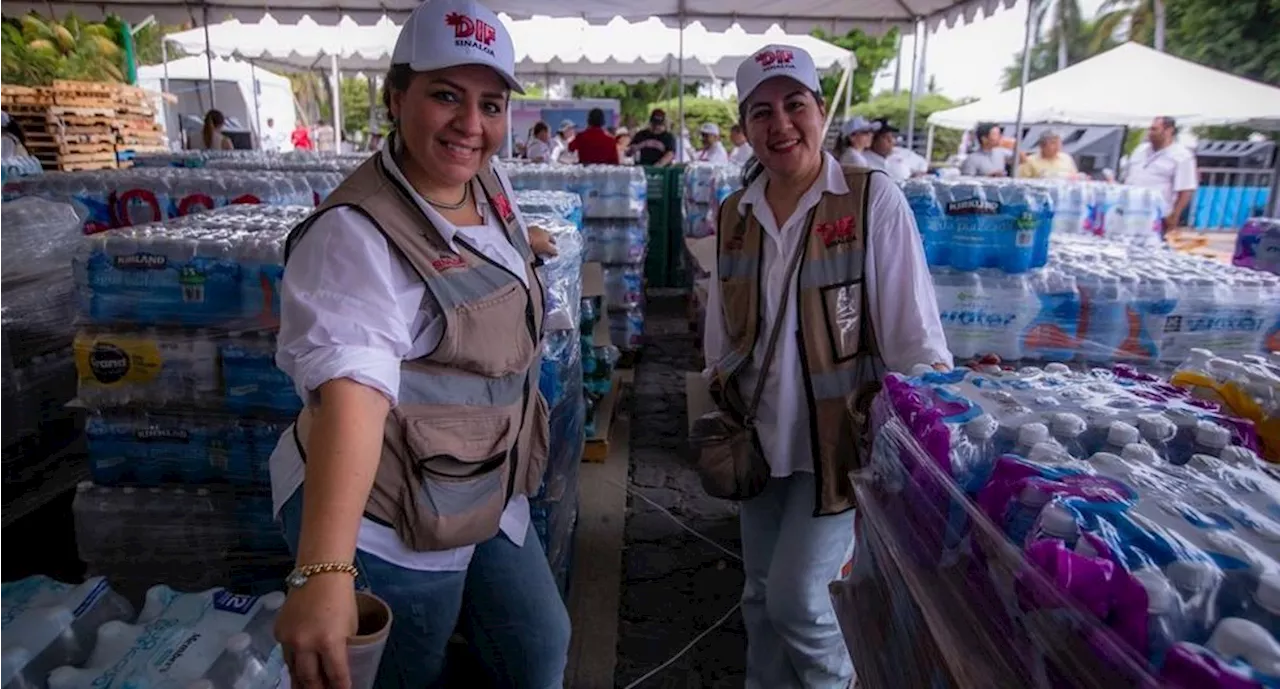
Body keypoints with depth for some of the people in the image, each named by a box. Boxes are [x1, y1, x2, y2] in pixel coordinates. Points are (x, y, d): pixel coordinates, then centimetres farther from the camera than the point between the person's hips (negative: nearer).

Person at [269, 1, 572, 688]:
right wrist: (323, 571, -51)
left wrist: (522, 244, 48)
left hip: (488, 496, 8)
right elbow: (350, 388, -41)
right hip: (383, 524, -7)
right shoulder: (355, 236, -26)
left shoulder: (489, 180, 2)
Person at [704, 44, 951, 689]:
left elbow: (913, 329, -12)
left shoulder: (873, 199, -12)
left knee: (796, 593, 0)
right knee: (761, 593, 16)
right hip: (763, 434, 5)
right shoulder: (733, 215, 3)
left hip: (839, 433, -5)